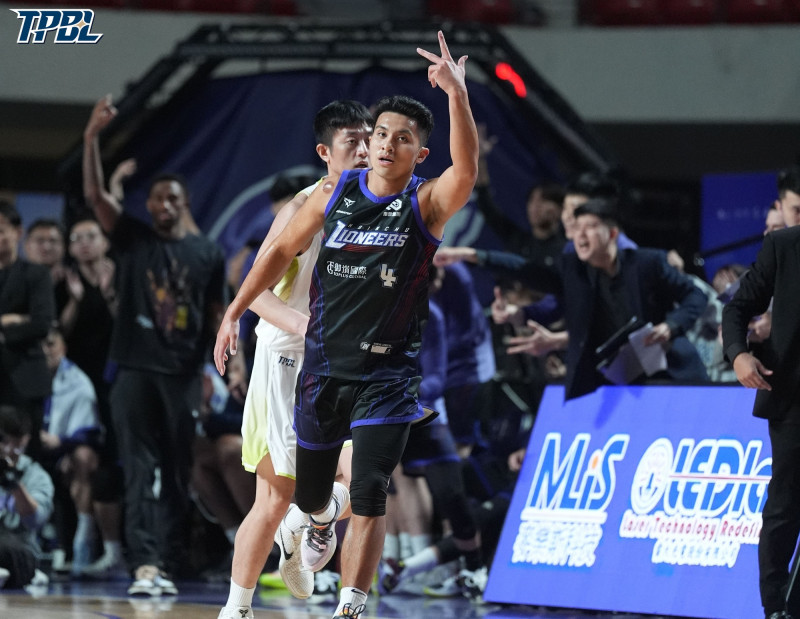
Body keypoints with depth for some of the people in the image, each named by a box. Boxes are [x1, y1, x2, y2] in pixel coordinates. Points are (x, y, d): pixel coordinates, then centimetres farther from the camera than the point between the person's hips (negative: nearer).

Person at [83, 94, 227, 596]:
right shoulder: (133, 239, 7)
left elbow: (218, 316, 10)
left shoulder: (208, 254, 9)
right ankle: (146, 564, -17)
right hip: (136, 367, -1)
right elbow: (95, 195, -6)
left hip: (183, 372, 1)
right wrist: (92, 138, -18)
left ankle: (169, 565, 8)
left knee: (177, 474, 3)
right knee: (140, 469, -9)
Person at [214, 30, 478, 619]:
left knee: (369, 497, -15)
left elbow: (467, 170, -31)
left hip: (389, 370, -3)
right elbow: (283, 250, 13)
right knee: (309, 491, 16)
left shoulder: (426, 203, -10)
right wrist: (235, 313, 11)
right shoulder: (336, 192, 1)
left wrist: (457, 93, -44)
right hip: (325, 363, 4)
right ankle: (321, 519, 53)